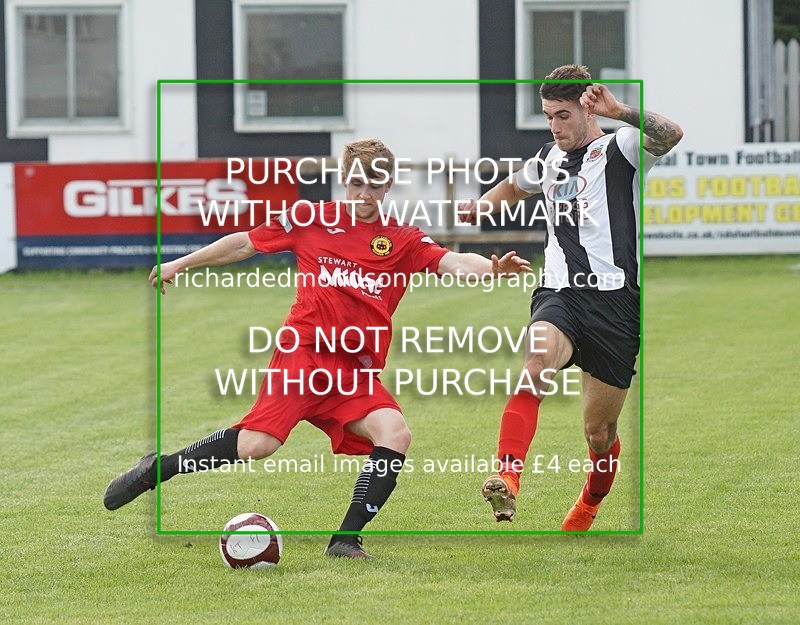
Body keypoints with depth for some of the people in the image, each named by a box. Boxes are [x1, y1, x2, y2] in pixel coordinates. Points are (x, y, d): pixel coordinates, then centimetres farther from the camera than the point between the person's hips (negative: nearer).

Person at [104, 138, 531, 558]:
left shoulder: (403, 241, 9)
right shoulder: (311, 219, 7)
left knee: (395, 434, -22)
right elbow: (246, 243, 16)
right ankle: (157, 470, 2)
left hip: (357, 373, 3)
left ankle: (347, 540, -14)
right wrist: (179, 265, 22)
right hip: (304, 353, -3)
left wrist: (493, 268, -28)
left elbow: (451, 262, -6)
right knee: (256, 444, -19)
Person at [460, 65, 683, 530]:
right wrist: (481, 205, 27)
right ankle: (507, 480, -47)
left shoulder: (619, 150, -1)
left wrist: (619, 111, -35)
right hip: (559, 295, 3)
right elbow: (516, 187, 44)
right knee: (536, 365, -32)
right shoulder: (549, 160, 18)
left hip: (615, 302, -3)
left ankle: (589, 508, 37)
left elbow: (671, 134, -24)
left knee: (600, 431, 6)